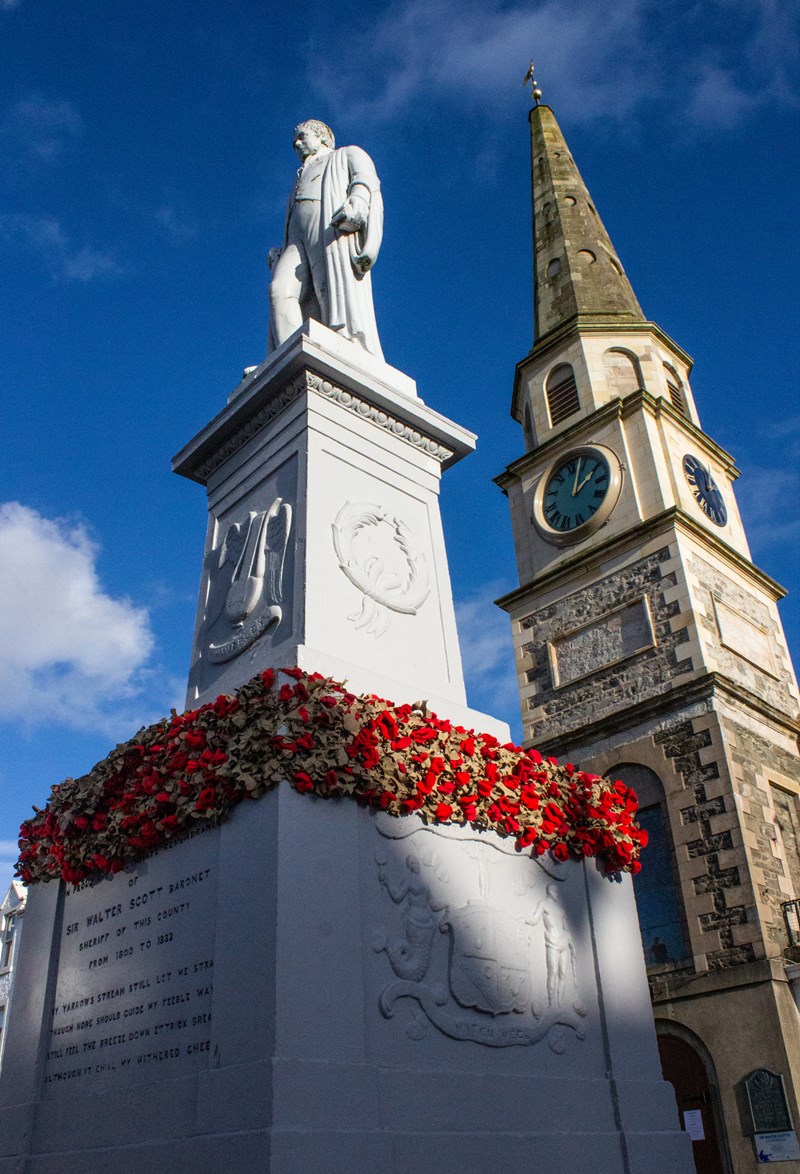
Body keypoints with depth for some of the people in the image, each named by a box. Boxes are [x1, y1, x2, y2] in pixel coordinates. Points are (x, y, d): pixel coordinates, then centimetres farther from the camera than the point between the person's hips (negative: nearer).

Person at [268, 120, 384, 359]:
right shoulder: (301, 179, 45)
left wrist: (357, 201, -19)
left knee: (339, 292, -25)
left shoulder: (348, 154, 27)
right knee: (280, 289, -24)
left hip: (333, 228, -4)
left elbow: (367, 179, 4)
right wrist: (281, 254, 14)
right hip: (298, 241, 5)